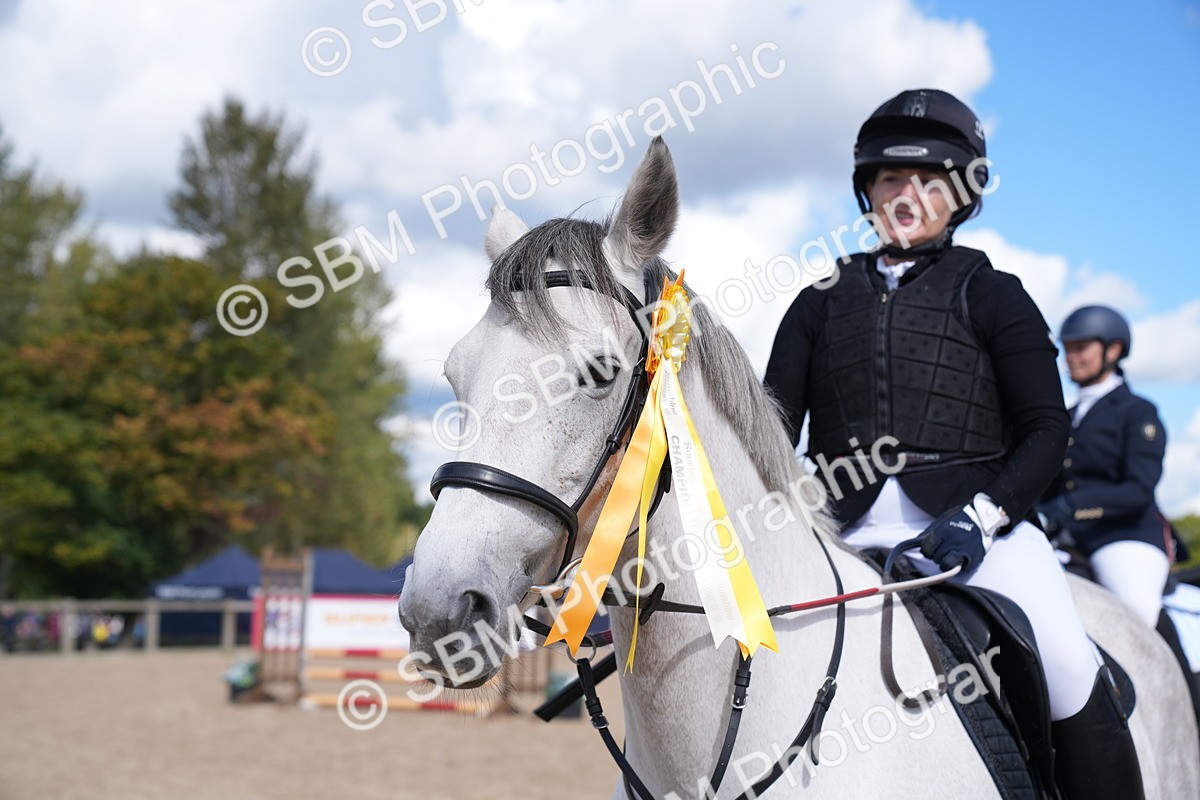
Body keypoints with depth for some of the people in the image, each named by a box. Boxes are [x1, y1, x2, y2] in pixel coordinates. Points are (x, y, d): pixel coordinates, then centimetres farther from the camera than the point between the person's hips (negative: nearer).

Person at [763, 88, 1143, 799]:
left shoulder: (992, 294, 12)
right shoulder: (823, 301, 19)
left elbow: (1047, 428, 3)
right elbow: (774, 425, 13)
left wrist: (981, 516, -15)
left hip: (972, 523, -2)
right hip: (844, 531, 3)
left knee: (1076, 686, -22)